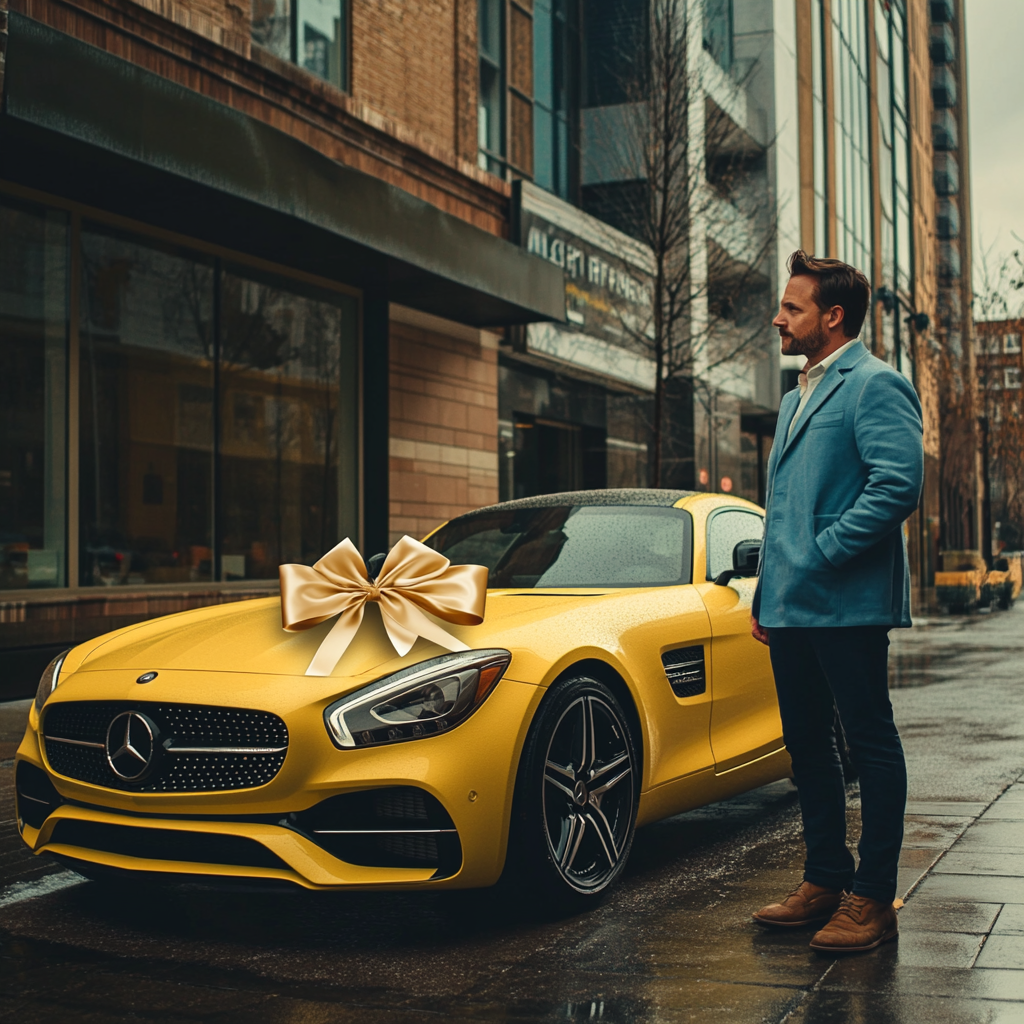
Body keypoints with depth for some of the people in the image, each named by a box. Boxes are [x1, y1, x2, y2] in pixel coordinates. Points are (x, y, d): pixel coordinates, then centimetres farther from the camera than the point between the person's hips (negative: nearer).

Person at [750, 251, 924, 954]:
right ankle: (826, 879, 25)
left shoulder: (876, 385, -8)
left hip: (848, 604, -9)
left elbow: (900, 484, -21)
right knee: (808, 745, 14)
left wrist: (823, 553, -18)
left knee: (871, 744, 0)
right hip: (790, 607, 9)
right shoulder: (799, 397, 21)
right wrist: (765, 594, 18)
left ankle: (873, 898, 6)